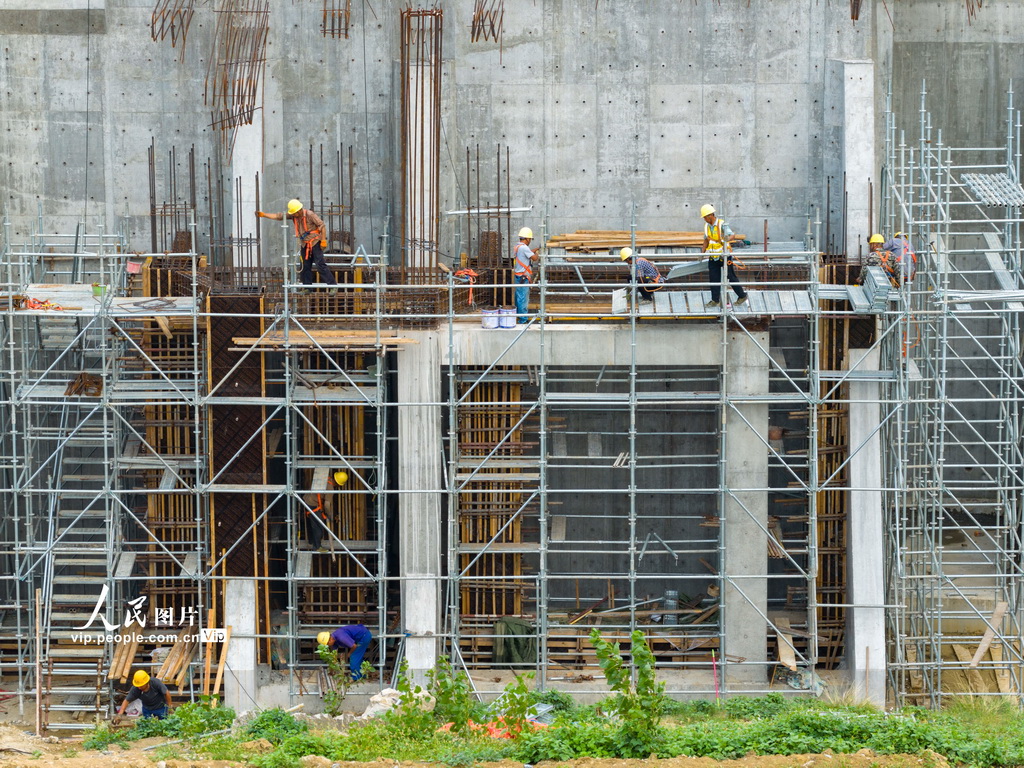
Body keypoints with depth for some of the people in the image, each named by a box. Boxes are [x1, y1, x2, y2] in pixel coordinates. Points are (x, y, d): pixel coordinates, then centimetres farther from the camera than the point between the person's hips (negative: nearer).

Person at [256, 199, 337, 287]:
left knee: (320, 265, -13)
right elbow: (279, 216, 5)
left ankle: (333, 285, -11)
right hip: (305, 244, 7)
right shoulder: (293, 215, 1)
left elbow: (321, 225, -17)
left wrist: (323, 240, -20)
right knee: (305, 266, 7)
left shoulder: (309, 214, -17)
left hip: (315, 242, -7)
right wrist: (263, 215, 1)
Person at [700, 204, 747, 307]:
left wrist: (727, 239, -51)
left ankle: (742, 296, 16)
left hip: (724, 255, -6)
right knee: (713, 278, 4)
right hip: (713, 256, 6)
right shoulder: (707, 225, 4)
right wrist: (702, 252, 9)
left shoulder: (722, 224, -16)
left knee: (731, 277, 1)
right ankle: (715, 300, 11)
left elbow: (731, 235, -27)